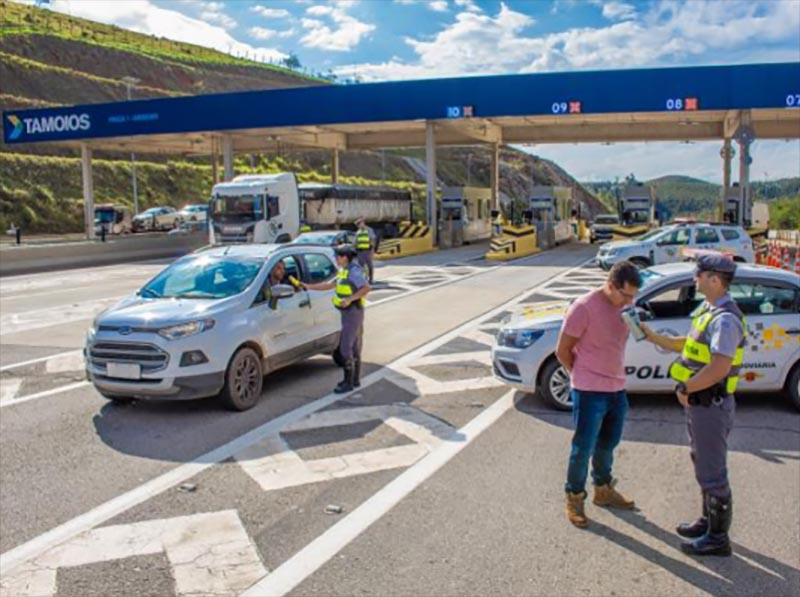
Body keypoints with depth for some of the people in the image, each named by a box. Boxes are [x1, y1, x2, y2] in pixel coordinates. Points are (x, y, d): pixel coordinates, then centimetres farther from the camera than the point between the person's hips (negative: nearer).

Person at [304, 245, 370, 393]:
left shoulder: (354, 271, -17)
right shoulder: (345, 271, 13)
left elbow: (366, 288, -28)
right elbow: (330, 285, 19)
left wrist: (349, 298, -32)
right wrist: (309, 286, 16)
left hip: (352, 313, -10)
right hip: (349, 313, 10)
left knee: (345, 348, -7)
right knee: (354, 347, 15)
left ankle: (348, 382, -1)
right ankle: (355, 379, 23)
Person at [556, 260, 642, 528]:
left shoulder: (625, 306, 1)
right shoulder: (584, 307, -20)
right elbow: (562, 351, -12)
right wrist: (582, 376, -1)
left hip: (617, 389, 7)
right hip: (589, 392, -7)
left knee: (608, 444, 21)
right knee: (583, 448, 4)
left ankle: (603, 490, 40)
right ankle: (574, 498, 21)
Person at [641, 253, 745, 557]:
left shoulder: (725, 318, -23)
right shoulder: (708, 310, 9)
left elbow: (719, 368, -30)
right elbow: (689, 344, 18)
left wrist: (686, 388, -19)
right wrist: (653, 337, 12)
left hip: (711, 405, -10)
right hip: (699, 403, 10)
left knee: (712, 471, 2)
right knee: (703, 465, 21)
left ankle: (718, 538, 15)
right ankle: (709, 521, 37)